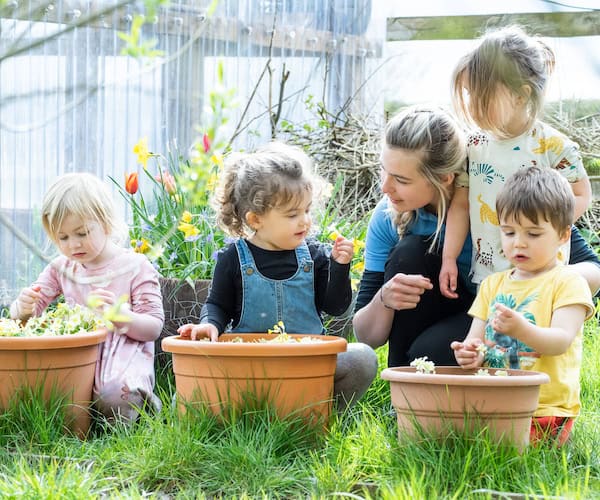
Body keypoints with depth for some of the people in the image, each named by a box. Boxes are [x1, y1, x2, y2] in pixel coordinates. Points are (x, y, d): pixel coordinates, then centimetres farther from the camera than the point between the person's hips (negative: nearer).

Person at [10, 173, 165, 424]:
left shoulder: (135, 267, -1)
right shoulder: (61, 269, 13)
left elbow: (153, 328, -4)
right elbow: (25, 315, 13)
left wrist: (119, 314, -24)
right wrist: (24, 308, -13)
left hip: (125, 355, -4)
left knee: (116, 396, -37)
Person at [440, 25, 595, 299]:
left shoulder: (554, 146, -12)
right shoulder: (474, 145, 2)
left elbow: (581, 196, -4)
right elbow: (460, 204, 9)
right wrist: (449, 259, 5)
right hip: (485, 273, 4)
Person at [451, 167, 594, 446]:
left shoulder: (567, 283, 1)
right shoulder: (492, 284, 19)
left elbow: (561, 341, -13)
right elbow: (476, 339, 15)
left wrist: (522, 330, -34)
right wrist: (470, 353, -11)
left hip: (545, 409, -5)